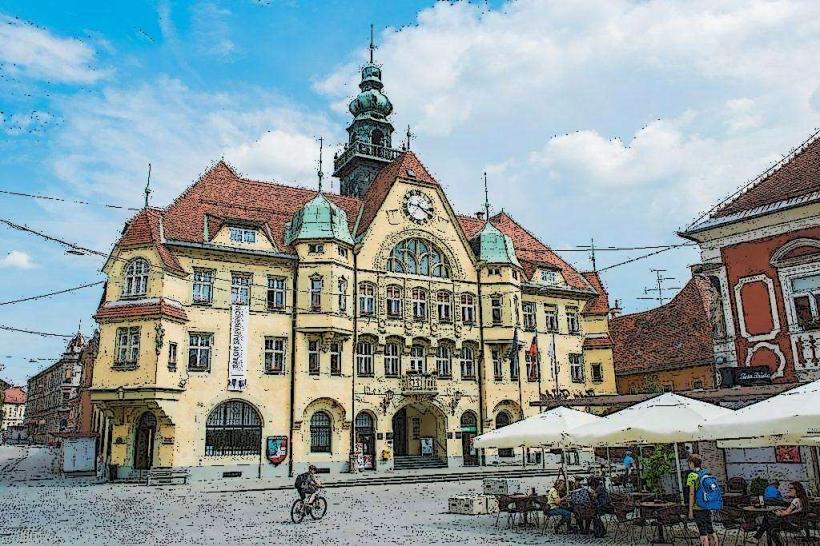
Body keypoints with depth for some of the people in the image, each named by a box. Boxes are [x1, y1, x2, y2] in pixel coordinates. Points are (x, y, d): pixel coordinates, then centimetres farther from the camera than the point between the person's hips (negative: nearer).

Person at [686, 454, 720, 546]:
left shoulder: (692, 475, -13)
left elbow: (691, 494, -14)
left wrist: (690, 511, -9)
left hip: (698, 508, -7)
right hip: (708, 507, 7)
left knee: (703, 533, -2)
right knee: (711, 531, 14)